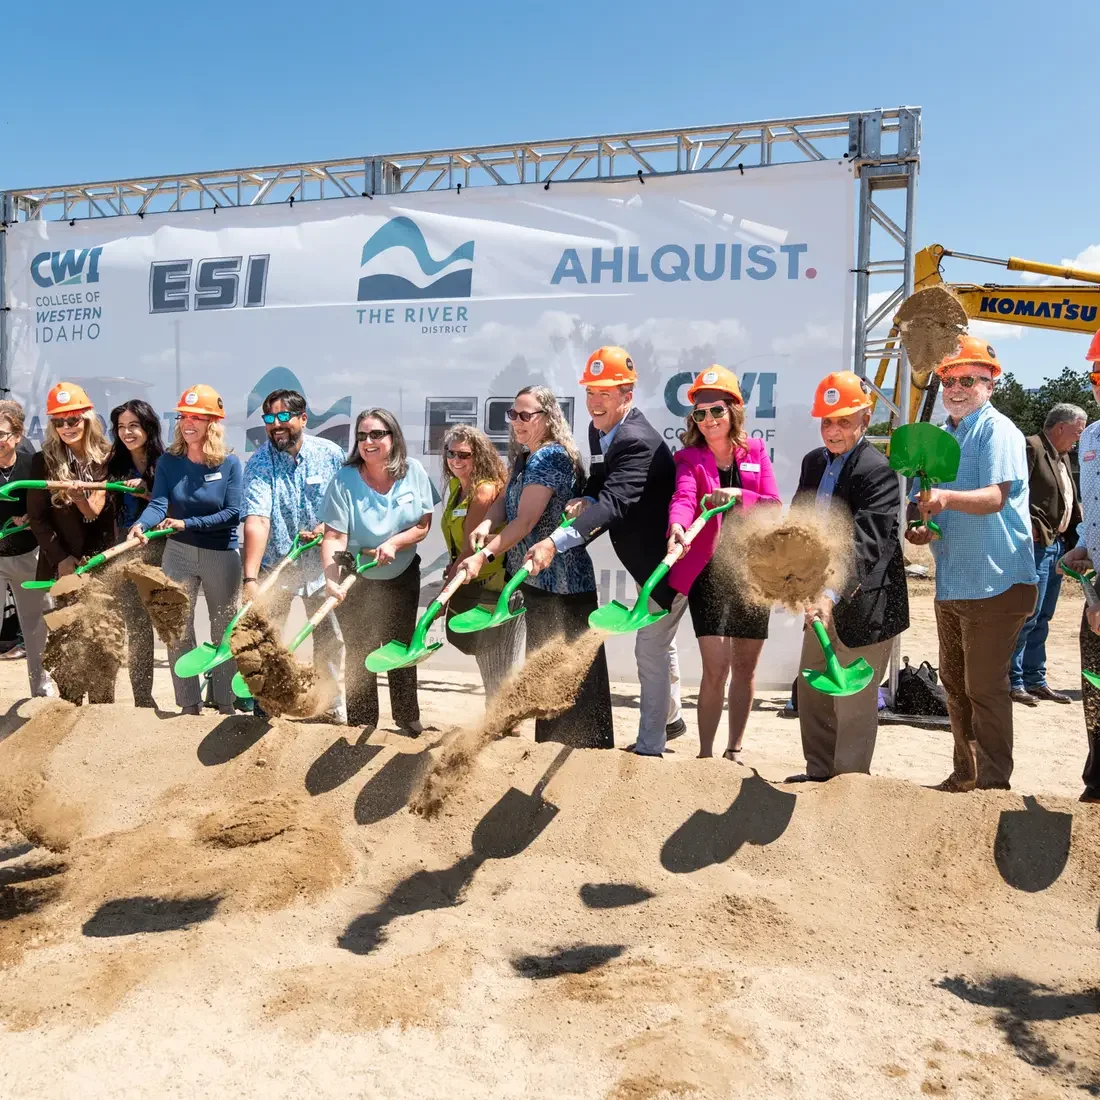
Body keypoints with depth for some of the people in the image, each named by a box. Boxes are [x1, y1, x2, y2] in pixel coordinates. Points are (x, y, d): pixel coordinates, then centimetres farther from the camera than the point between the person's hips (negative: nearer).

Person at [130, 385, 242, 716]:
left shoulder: (229, 463, -9)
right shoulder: (169, 461, -3)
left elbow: (233, 513, -15)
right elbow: (158, 503, -16)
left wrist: (186, 523, -21)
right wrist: (141, 525, -37)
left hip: (222, 556, -2)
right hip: (178, 553, 2)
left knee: (224, 631, 10)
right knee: (177, 630, 6)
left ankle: (225, 703, 22)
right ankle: (189, 704, 19)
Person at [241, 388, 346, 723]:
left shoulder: (331, 454, -7)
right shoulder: (259, 464, -15)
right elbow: (257, 521, -27)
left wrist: (329, 525, -14)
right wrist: (250, 578, -37)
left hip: (320, 564, 2)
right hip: (274, 566, -2)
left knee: (330, 640, 9)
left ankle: (335, 707, 25)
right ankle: (264, 709, 20)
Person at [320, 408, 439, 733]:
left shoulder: (413, 472, -11)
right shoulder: (345, 480, -19)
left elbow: (423, 525, -6)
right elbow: (334, 537, -23)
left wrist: (394, 543, -23)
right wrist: (331, 578, -37)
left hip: (403, 577, 3)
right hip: (357, 582, -2)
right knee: (359, 656, 3)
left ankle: (408, 719, 29)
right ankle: (361, 726, 17)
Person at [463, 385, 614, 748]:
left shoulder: (550, 457, -18)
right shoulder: (524, 457, 12)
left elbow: (525, 521, -25)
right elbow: (504, 499, 5)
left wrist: (484, 555, -31)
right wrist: (487, 523, -16)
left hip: (560, 584, -10)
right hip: (535, 578, 10)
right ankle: (551, 745, 35)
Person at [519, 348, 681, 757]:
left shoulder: (639, 443, -31)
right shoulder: (599, 429, -2)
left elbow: (613, 503, -44)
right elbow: (602, 485, 7)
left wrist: (556, 542, -55)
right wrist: (588, 500, -18)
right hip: (647, 560, 10)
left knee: (650, 650, -4)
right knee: (658, 643, 25)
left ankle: (649, 745, 9)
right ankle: (670, 718, 46)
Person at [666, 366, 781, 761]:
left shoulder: (755, 451, 5)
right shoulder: (690, 457, -3)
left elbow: (774, 506, -4)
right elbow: (683, 496, -24)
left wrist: (738, 495, -22)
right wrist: (677, 526, -45)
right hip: (710, 569, -3)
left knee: (745, 666, 11)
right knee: (716, 667, -9)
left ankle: (735, 750, 26)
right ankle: (705, 754, 4)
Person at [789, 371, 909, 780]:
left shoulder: (877, 470, -18)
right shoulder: (813, 462, 7)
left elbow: (864, 544, -29)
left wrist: (832, 594, -40)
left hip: (862, 604, -8)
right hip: (822, 597, 8)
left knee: (853, 700, 2)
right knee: (812, 693, 18)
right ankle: (819, 774, 34)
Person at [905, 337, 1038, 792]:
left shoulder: (997, 431, -11)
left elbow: (995, 497, -26)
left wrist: (946, 498, -43)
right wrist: (917, 528, 0)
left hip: (995, 583, -8)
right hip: (950, 583, 8)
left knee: (984, 687, -5)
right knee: (954, 682, 16)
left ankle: (994, 784, 8)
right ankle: (965, 773, 31)